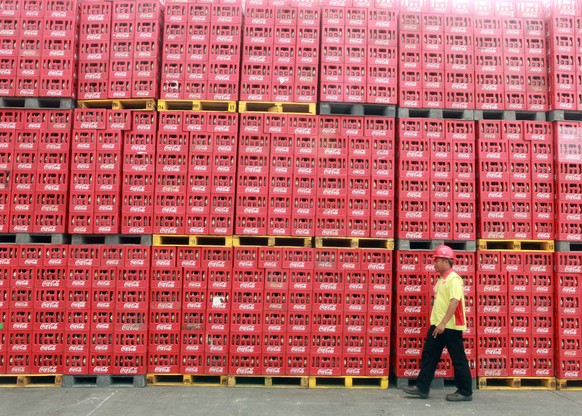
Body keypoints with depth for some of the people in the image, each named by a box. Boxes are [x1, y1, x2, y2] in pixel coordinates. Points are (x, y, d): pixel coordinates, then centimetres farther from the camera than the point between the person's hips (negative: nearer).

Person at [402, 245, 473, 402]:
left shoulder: (454, 279, -15)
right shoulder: (441, 279, 14)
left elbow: (454, 302, -24)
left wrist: (443, 323, -29)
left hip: (451, 327, -9)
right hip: (437, 325, 10)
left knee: (458, 360, 3)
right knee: (428, 356, 9)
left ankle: (465, 392, 15)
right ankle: (421, 388, 14)